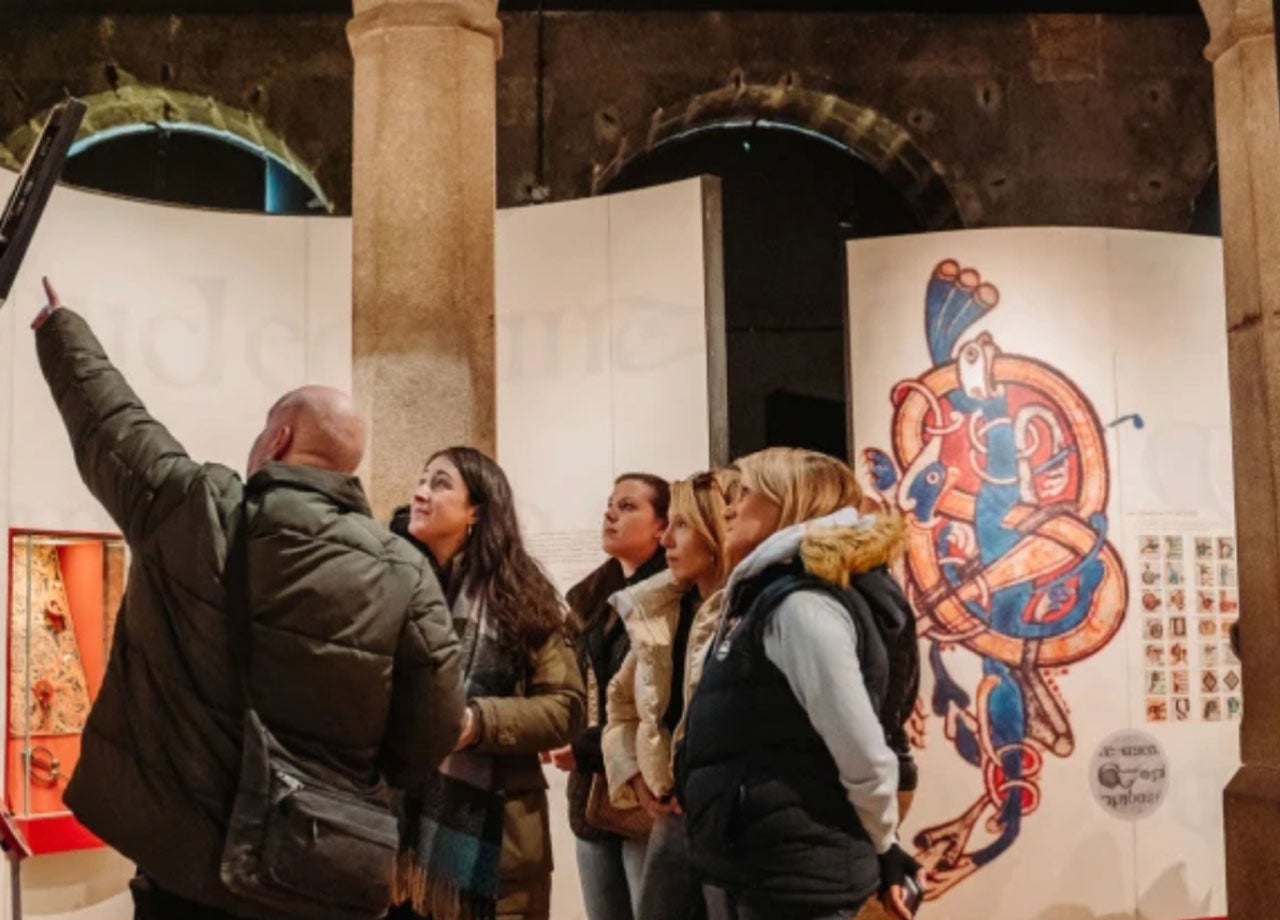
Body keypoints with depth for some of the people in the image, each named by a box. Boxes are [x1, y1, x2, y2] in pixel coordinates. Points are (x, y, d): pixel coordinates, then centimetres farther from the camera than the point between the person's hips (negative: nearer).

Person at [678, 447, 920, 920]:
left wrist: (885, 853, -5)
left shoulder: (801, 604, -17)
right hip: (771, 872, 10)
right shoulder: (773, 597, 14)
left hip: (796, 878, -10)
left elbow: (864, 756, -19)